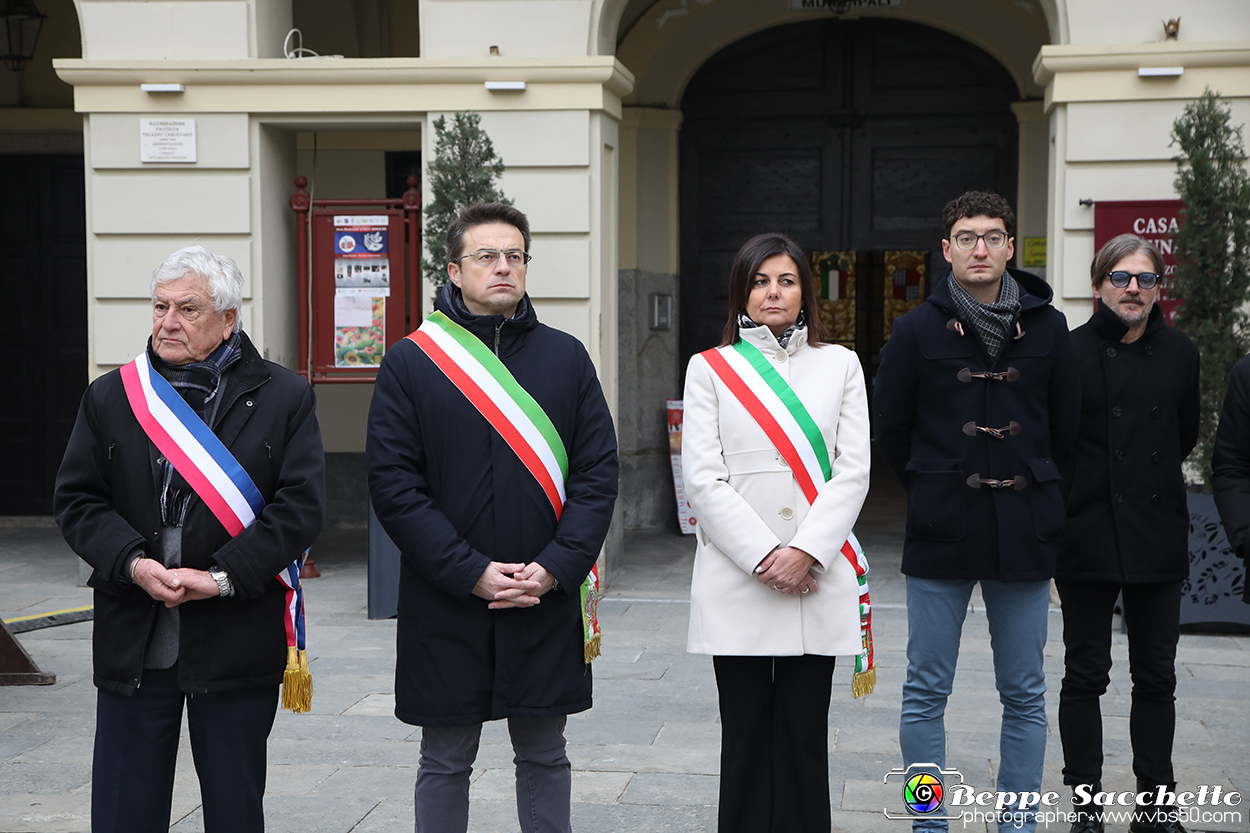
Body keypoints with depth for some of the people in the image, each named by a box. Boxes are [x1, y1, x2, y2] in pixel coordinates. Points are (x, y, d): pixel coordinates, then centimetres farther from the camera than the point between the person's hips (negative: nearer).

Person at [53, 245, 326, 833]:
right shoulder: (110, 396, 8)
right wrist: (132, 563, -12)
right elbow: (76, 499, 5)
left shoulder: (283, 397, 0)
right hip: (132, 645, 2)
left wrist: (222, 577, -15)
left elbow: (301, 504, -6)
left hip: (236, 645, -2)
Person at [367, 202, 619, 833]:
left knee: (544, 758, 14)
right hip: (445, 608, -2)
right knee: (445, 764, 11)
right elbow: (393, 485, -7)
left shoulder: (567, 358, 5)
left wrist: (554, 568, -11)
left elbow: (597, 474, 1)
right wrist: (472, 572, -15)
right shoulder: (409, 363, -1)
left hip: (547, 603, 2)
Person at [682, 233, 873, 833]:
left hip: (818, 581, 1)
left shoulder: (840, 364, 11)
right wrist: (764, 557, -11)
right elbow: (703, 479, -2)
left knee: (805, 735, 4)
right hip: (736, 583, -1)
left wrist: (805, 551, -11)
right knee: (746, 734, 4)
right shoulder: (710, 368, 7)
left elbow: (853, 472, 2)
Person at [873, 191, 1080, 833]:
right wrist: (933, 490, 7)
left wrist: (1033, 490, 11)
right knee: (925, 694, 3)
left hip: (1025, 537, 1)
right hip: (939, 538, -1)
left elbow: (1066, 426, 12)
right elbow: (889, 426, 7)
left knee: (1024, 696, 8)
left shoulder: (1048, 327, 4)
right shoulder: (918, 330, 1)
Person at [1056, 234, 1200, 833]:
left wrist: (1152, 479, 13)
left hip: (1159, 540, 4)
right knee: (1085, 676, 4)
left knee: (1157, 677, 10)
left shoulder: (1180, 353, 6)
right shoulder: (1070, 351, -6)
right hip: (1087, 538, -3)